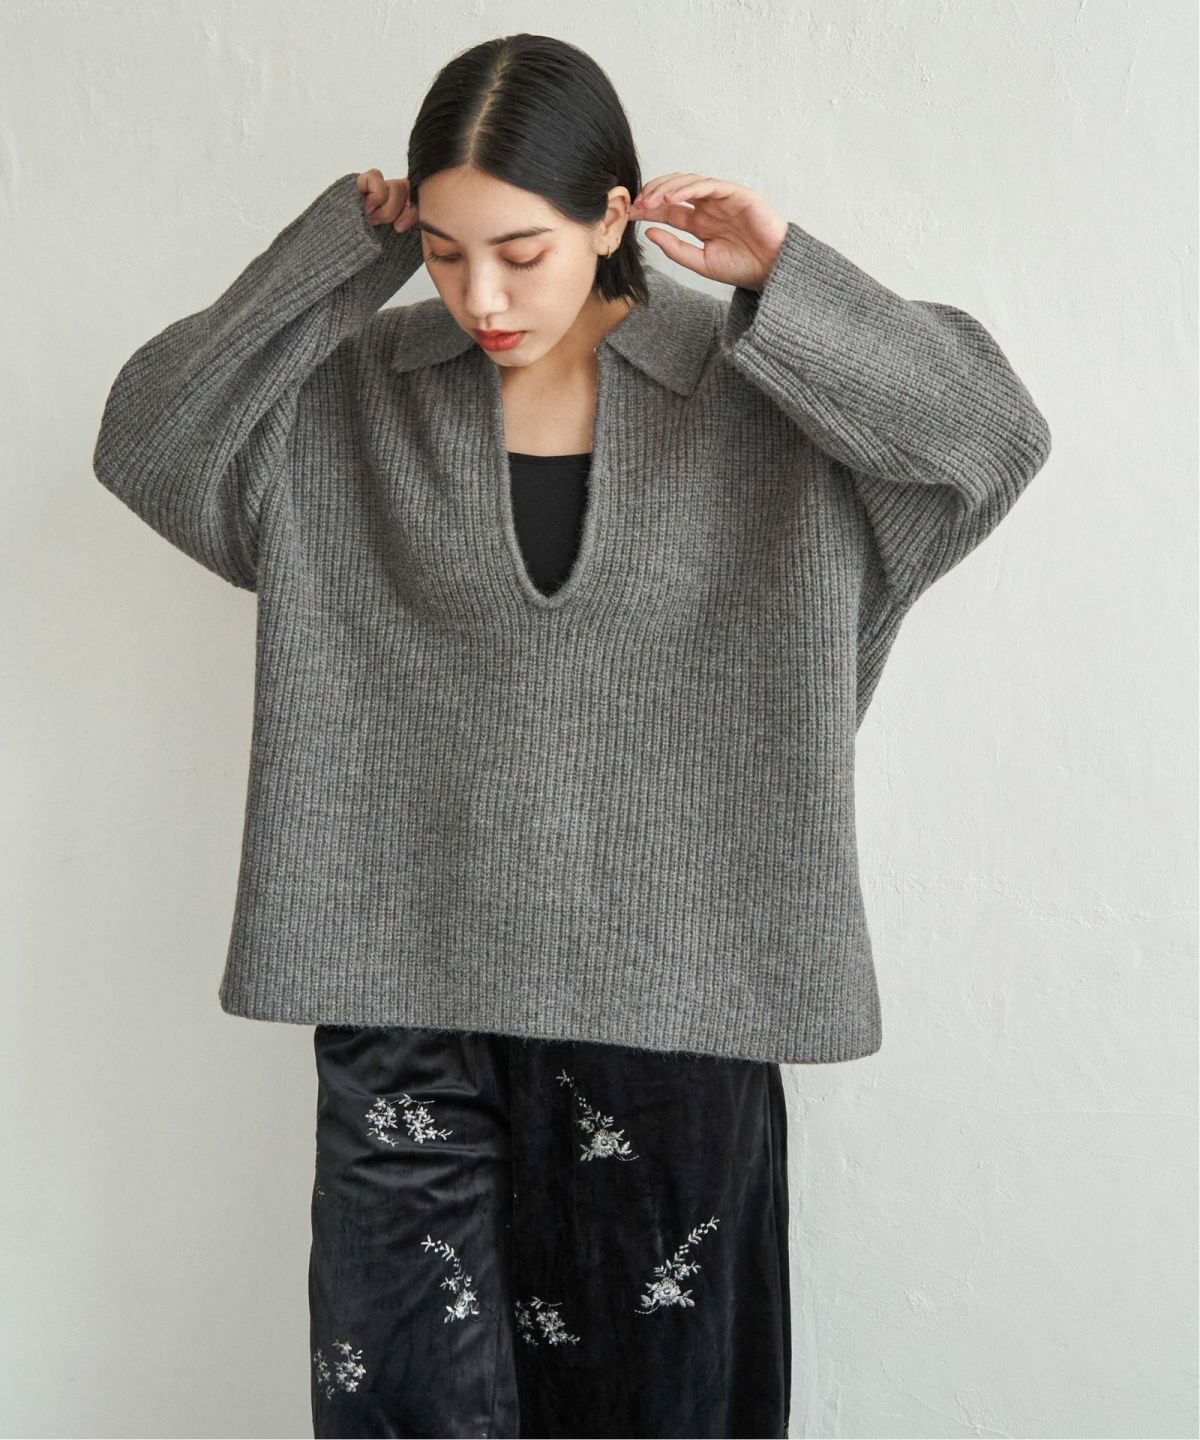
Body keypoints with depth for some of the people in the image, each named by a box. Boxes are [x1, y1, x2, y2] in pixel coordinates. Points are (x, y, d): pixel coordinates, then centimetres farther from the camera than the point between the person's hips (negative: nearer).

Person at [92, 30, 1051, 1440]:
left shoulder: (756, 391, -3)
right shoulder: (354, 395, 2)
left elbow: (994, 437, -7)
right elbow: (148, 443, -5)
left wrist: (785, 285, -14)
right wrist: (336, 256, -9)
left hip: (668, 990, 0)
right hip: (407, 982, 1)